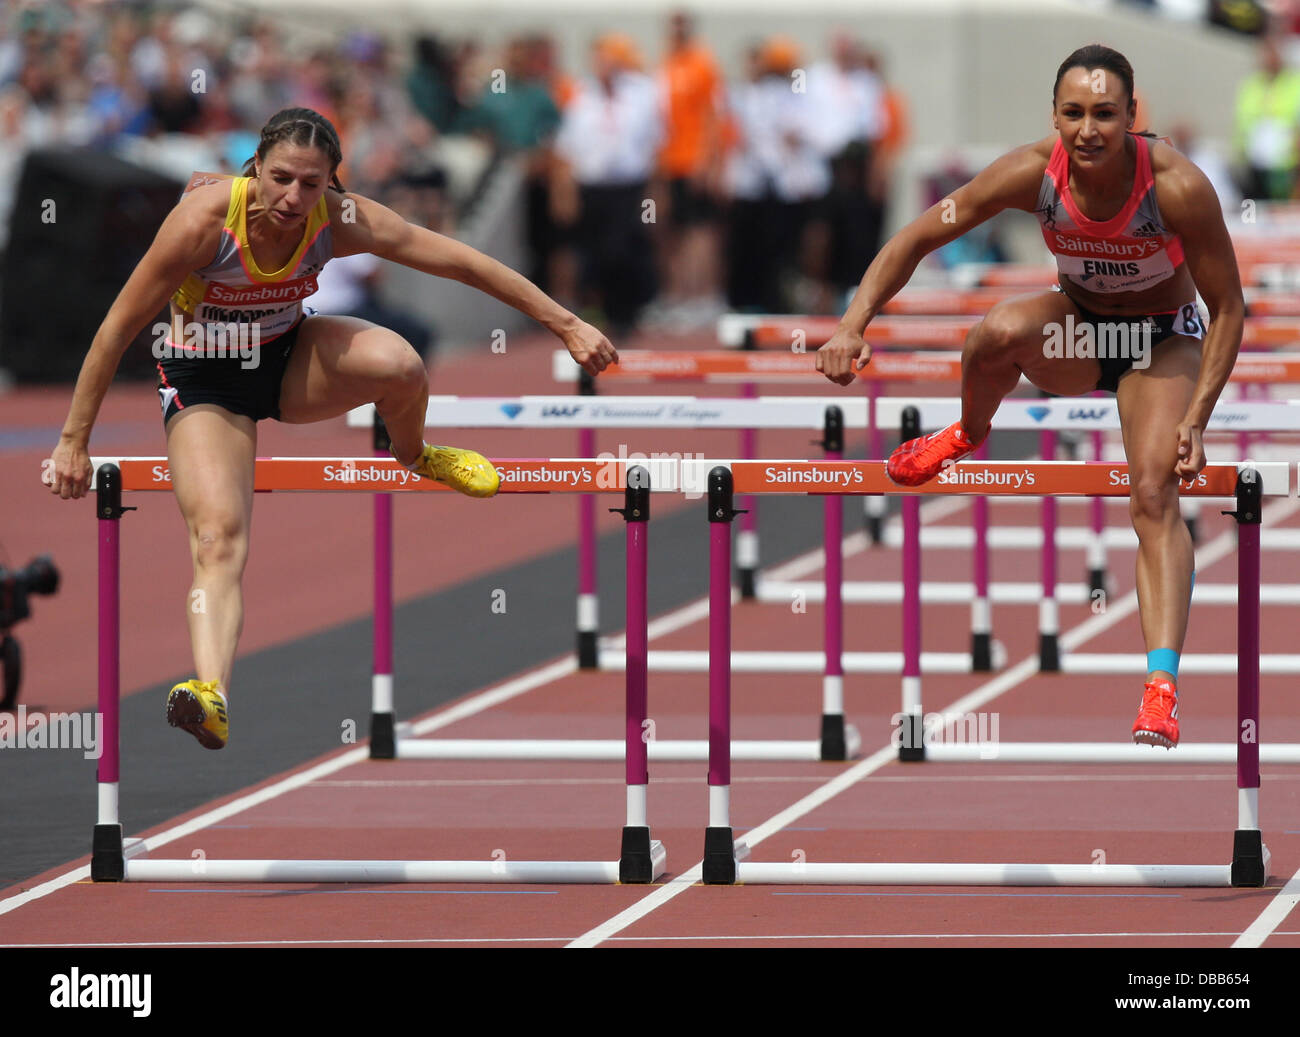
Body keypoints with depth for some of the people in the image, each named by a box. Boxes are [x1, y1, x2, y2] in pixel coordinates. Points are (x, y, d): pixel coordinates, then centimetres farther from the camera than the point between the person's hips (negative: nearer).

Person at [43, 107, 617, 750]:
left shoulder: (340, 221, -19)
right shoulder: (206, 219, -28)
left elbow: (463, 263, -12)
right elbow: (118, 329, -19)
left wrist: (566, 325, -10)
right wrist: (74, 441, -16)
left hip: (288, 360, 3)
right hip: (205, 384, -3)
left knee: (398, 365, -28)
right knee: (219, 538, -26)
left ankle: (413, 455, 7)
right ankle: (210, 690, -43)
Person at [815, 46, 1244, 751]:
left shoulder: (1178, 187, -28)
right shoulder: (1034, 174, -23)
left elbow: (1227, 306, -16)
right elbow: (917, 238, -15)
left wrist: (1194, 420, -23)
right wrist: (853, 323, -29)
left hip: (1163, 341, -2)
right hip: (1076, 326, 2)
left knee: (1154, 496, -24)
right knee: (1001, 331, -34)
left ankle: (1161, 690, -32)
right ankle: (968, 435, 1)